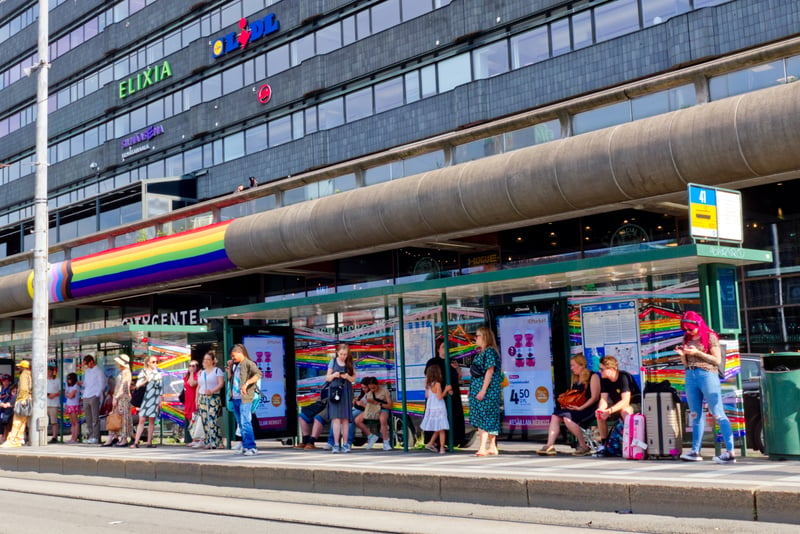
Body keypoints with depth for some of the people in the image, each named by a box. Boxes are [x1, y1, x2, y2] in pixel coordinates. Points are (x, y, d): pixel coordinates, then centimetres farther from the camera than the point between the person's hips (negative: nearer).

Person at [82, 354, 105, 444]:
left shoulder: (98, 371, -2)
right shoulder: (87, 371, 20)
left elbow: (102, 384, -5)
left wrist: (97, 395, -11)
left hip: (94, 397, -7)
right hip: (86, 397, 7)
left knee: (95, 418, -8)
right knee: (88, 419, 5)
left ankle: (95, 437, -10)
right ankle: (91, 436, 9)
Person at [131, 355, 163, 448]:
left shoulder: (158, 374, 11)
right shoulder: (143, 373, 9)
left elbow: (161, 388, 10)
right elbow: (138, 385, 1)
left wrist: (160, 401, 5)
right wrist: (146, 380, -13)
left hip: (154, 400, 1)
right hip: (145, 399, -1)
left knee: (152, 420, 1)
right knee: (141, 420, -6)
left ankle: (149, 442, 5)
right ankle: (136, 442, -9)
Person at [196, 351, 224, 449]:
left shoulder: (217, 370, 2)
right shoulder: (201, 373, 20)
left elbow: (221, 383, -8)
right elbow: (198, 387, 21)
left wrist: (212, 391, -21)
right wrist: (196, 400, 13)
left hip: (214, 398, -6)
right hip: (202, 398, 6)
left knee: (212, 420, -15)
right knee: (204, 421, 0)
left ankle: (215, 442, -14)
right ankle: (207, 442, 4)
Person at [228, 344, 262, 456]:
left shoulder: (248, 363, -7)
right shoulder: (235, 365, 18)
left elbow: (258, 374, -22)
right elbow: (230, 379, 26)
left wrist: (246, 383, -30)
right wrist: (230, 368, 11)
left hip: (244, 398, -9)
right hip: (235, 398, 9)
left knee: (245, 423, -14)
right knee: (241, 424, 12)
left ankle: (251, 448, -14)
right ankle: (245, 446, 18)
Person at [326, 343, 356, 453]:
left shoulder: (350, 363, 9)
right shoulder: (333, 362, 7)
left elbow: (354, 379, 9)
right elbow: (327, 378, 9)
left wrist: (348, 377, -11)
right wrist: (334, 375, -11)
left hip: (346, 393, 2)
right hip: (335, 391, -1)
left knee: (346, 419, 2)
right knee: (336, 418, -10)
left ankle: (345, 444, 6)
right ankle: (336, 444, -11)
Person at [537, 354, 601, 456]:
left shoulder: (593, 377, -3)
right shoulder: (575, 379, 21)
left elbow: (594, 397, -11)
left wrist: (580, 408, -19)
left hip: (588, 408, -8)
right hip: (574, 408, 8)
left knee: (567, 418, -31)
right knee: (555, 416, -15)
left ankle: (584, 447, -19)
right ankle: (550, 446, -24)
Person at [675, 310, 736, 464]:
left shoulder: (710, 336, -2)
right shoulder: (687, 339, 14)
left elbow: (717, 360, -7)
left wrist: (697, 352, -15)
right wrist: (682, 355, -2)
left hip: (707, 375, -6)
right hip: (690, 376, 6)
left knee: (718, 414, -9)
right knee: (696, 415, 9)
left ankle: (730, 452, -12)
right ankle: (695, 451, 13)